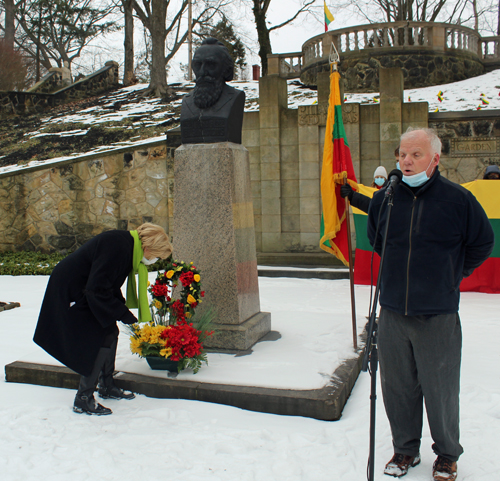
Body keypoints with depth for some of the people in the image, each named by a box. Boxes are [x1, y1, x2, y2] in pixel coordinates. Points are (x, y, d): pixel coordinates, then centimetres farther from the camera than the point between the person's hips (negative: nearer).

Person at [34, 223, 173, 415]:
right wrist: (123, 314, -23)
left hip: (85, 290, 10)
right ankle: (83, 400, 2)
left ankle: (107, 387, 25)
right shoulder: (117, 247, -29)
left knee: (111, 333, 10)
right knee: (101, 339, -9)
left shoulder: (127, 245, 2)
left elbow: (110, 285, 11)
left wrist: (122, 308, 3)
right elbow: (98, 289, -29)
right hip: (70, 293, -10)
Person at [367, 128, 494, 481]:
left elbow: (483, 243, 9)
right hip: (392, 312, 3)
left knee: (440, 390, 8)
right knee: (397, 386, 13)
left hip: (439, 316, -3)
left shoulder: (458, 199, -7)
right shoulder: (384, 198, 1)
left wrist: (454, 274, 9)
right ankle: (406, 449, 33)